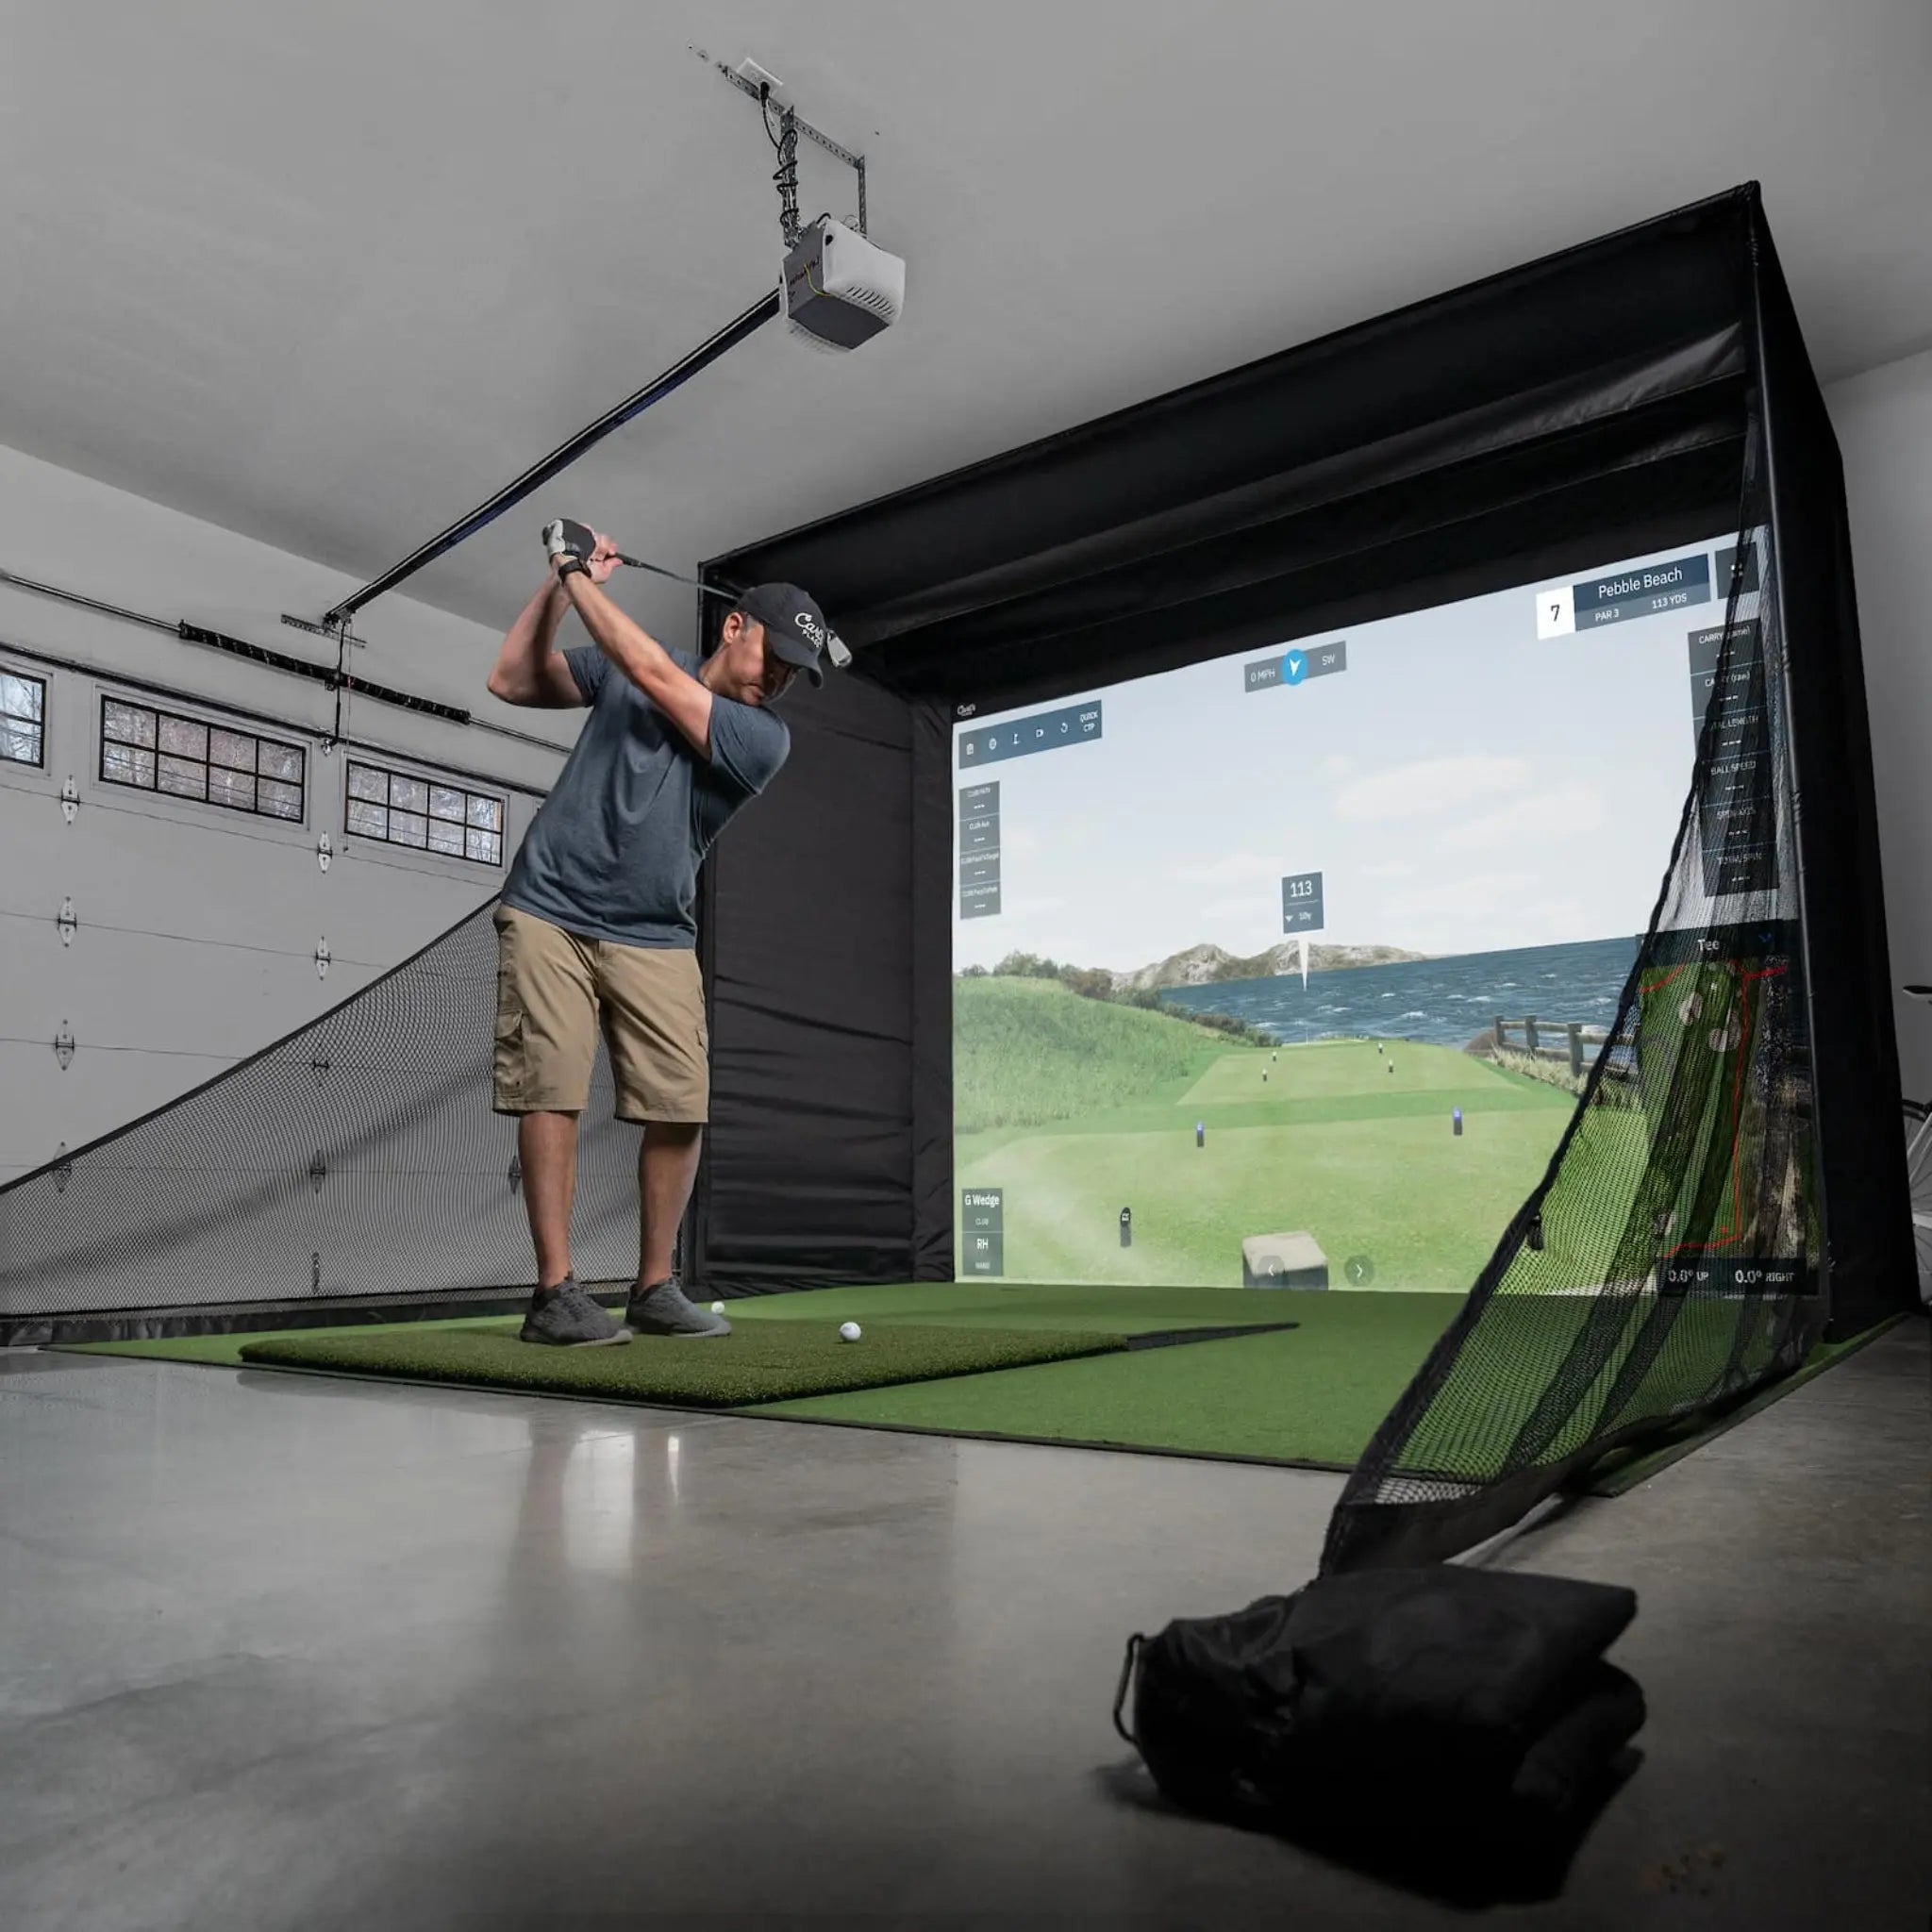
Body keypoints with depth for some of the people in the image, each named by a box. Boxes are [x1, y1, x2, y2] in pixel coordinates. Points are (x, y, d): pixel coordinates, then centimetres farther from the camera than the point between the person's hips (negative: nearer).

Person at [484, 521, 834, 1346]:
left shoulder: (765, 737, -2)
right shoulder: (622, 666, 9)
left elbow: (655, 677, -12)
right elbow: (512, 681, 8)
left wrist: (580, 579, -4)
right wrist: (560, 580, 0)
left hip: (655, 937, 0)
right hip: (551, 909, 0)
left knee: (681, 1107, -6)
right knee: (552, 1091, -9)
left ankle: (654, 1286, 10)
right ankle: (555, 1292, -5)